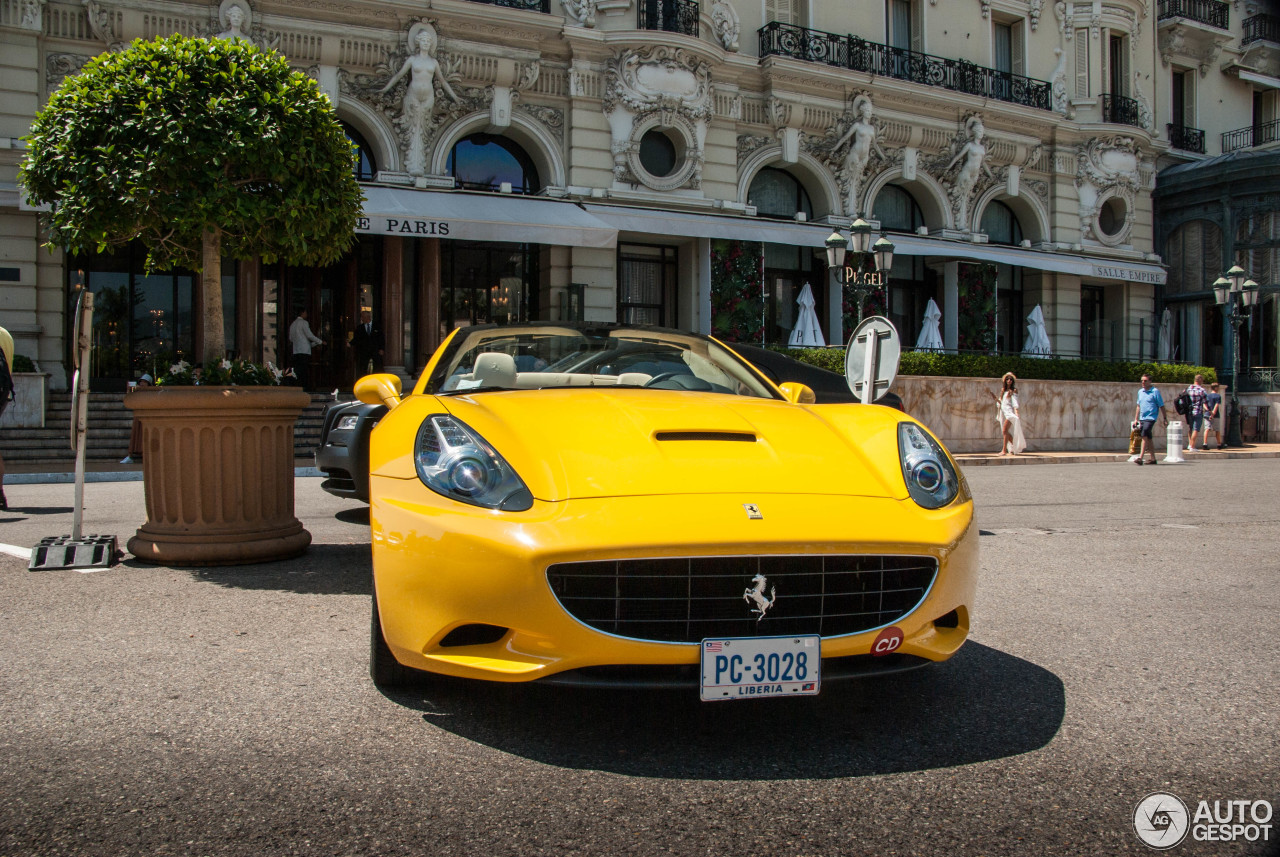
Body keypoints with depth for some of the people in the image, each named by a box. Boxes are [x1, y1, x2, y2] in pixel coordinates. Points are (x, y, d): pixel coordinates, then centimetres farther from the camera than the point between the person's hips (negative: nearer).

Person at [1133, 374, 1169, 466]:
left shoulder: (1155, 392, -5)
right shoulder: (1140, 392, 13)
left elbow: (1161, 406, -3)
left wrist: (1165, 419, -2)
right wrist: (1136, 419, 18)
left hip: (1150, 418, -7)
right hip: (1142, 418, 7)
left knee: (1145, 436, -20)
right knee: (1148, 439, 12)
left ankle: (1140, 458, -24)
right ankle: (1153, 459, 22)